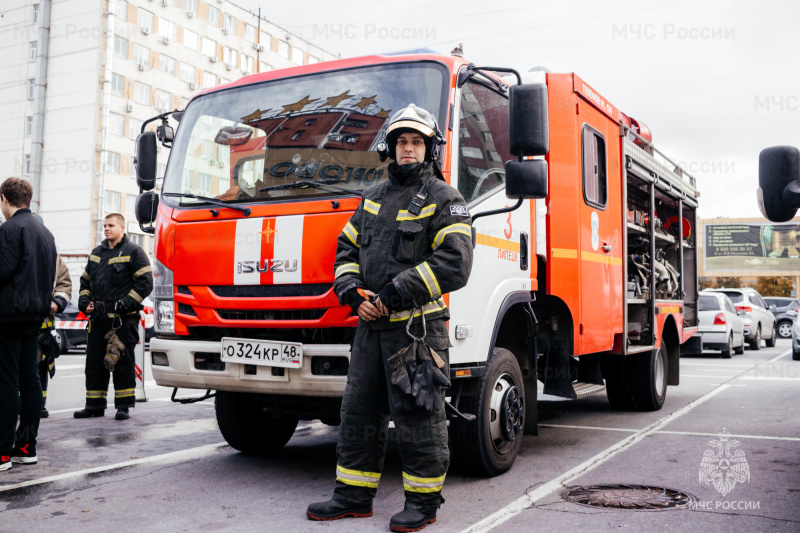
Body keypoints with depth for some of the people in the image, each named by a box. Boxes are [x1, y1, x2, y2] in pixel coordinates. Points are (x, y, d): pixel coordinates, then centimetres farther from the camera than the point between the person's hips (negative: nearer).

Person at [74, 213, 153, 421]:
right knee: (94, 361, 8)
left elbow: (145, 282, -8)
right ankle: (95, 405, 18)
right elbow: (85, 280, 27)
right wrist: (84, 301, 10)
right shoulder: (96, 253, 18)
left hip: (123, 318, -6)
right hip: (98, 318, 6)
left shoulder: (133, 252, -2)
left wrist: (125, 303, -15)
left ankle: (124, 406, 5)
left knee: (123, 362, -2)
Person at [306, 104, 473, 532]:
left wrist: (394, 295, -17)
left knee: (417, 415, 0)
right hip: (371, 325, 7)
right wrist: (354, 294, -1)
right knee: (358, 411, 10)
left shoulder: (444, 200, -3)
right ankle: (353, 496, 22)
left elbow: (455, 264, -15)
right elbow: (347, 249, 18)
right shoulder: (373, 197, 17)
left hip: (417, 327, -6)